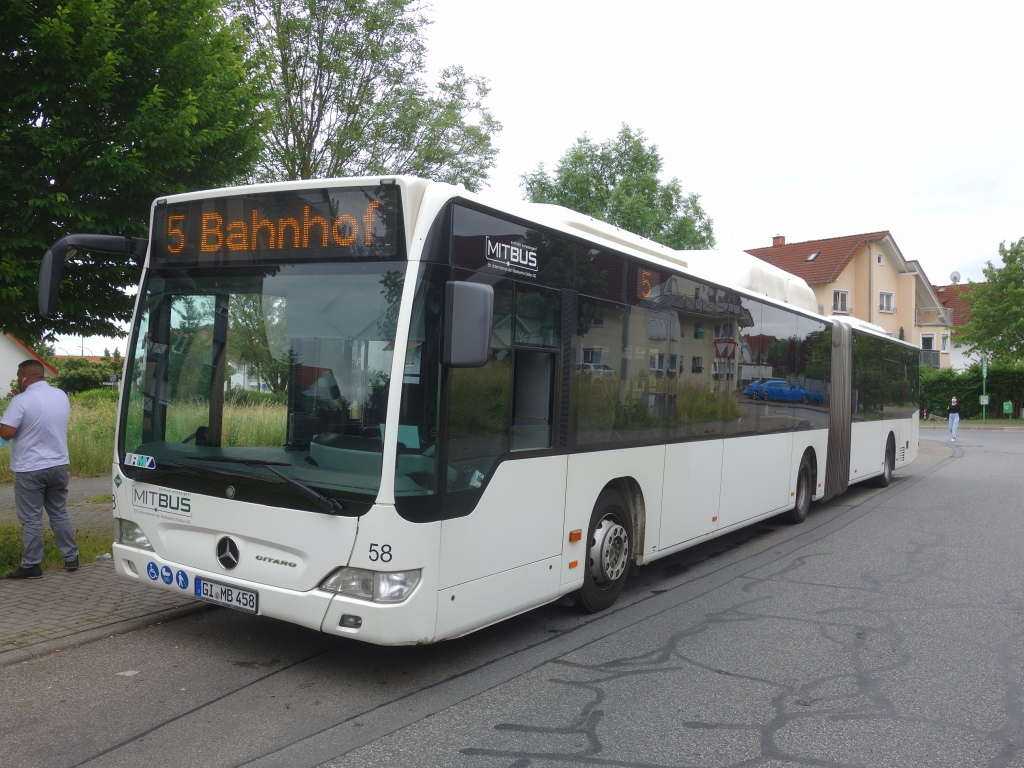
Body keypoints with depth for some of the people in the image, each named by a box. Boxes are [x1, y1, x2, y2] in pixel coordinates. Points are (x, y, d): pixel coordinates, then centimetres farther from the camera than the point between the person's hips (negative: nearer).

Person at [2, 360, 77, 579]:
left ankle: (31, 566, 7)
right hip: (59, 466, 6)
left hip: (30, 469, -6)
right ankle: (71, 558, 19)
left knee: (31, 519, 1)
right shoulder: (61, 396, 5)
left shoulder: (22, 400, -16)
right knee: (60, 513, 16)